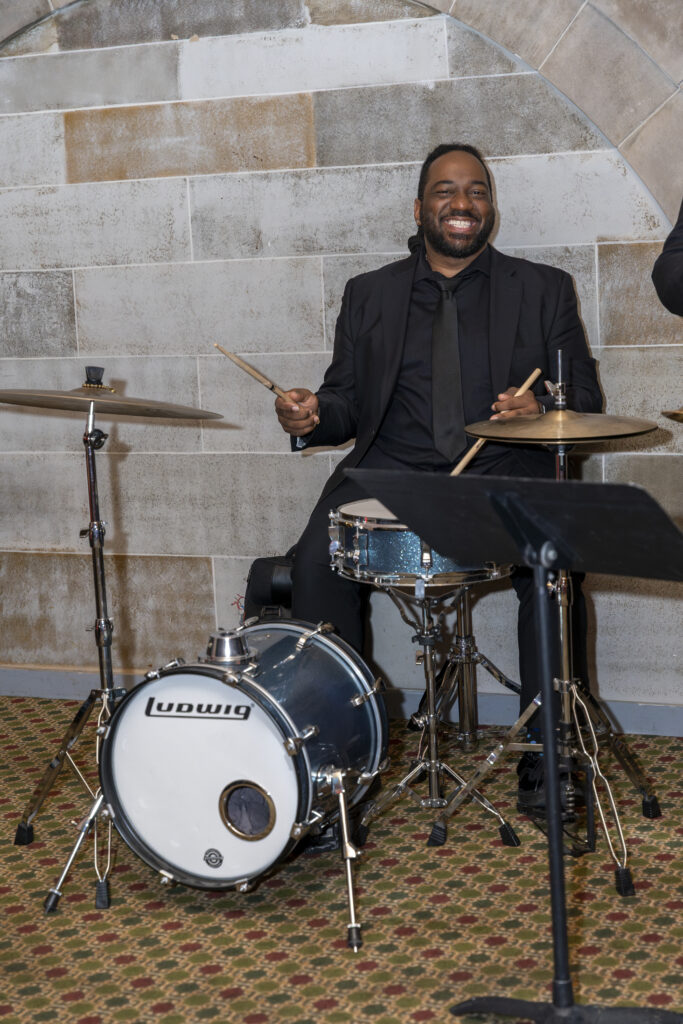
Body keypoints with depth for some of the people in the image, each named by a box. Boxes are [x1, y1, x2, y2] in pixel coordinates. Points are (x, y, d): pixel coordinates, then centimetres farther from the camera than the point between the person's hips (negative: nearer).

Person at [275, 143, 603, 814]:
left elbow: (585, 403, 8)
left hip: (505, 474, -1)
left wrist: (541, 411, -15)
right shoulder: (369, 294, 18)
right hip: (391, 471, 1)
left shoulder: (543, 289, 14)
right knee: (316, 561, -26)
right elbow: (347, 401, 15)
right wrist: (312, 415, -9)